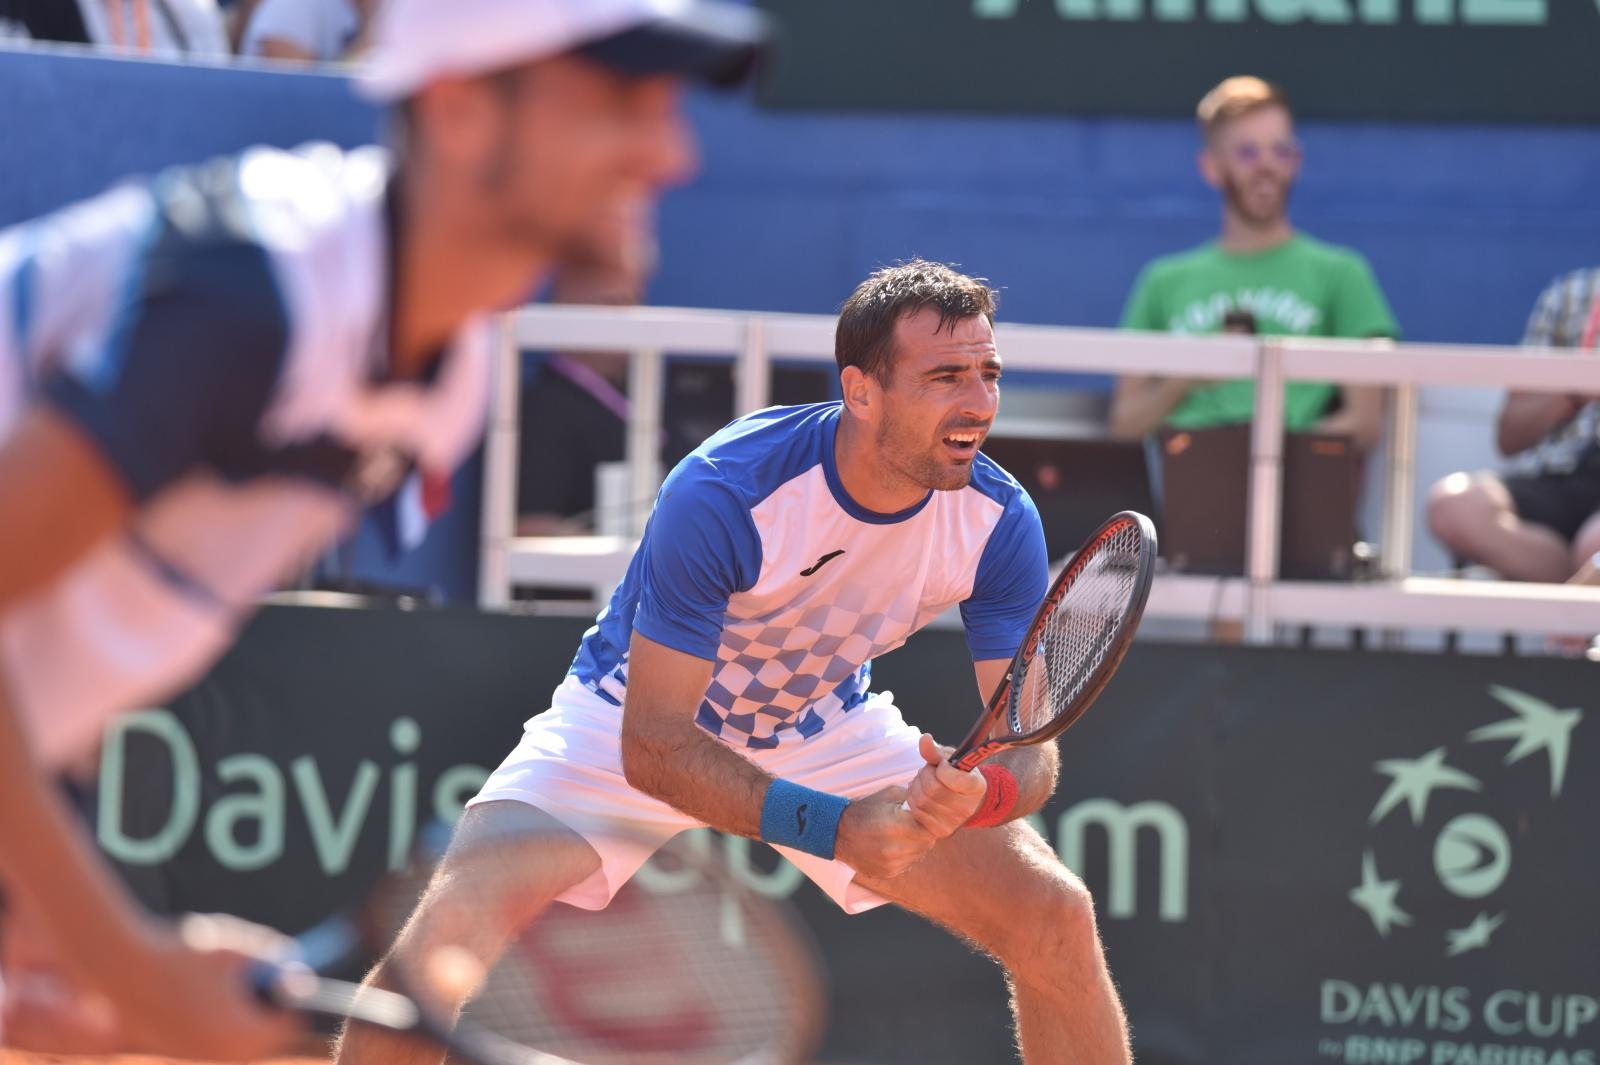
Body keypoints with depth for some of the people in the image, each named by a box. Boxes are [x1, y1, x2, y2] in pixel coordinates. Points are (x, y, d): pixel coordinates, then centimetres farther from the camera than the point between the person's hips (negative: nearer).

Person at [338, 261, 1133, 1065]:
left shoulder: (1000, 521, -21)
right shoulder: (720, 494, -34)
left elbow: (1029, 745, -18)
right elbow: (652, 742, -32)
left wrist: (982, 793, -43)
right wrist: (832, 827, -44)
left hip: (828, 724, 4)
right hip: (632, 726, -4)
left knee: (1057, 920, -12)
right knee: (459, 911, -28)